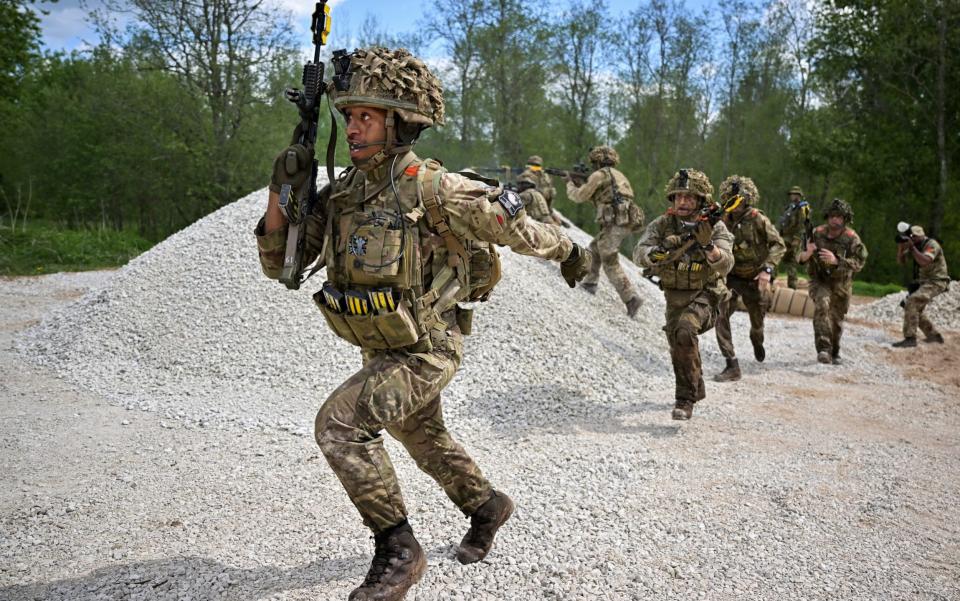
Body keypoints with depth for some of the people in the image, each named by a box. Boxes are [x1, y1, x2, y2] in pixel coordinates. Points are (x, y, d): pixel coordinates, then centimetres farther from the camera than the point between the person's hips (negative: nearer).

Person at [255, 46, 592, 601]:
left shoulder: (429, 188, -24)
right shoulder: (341, 194, -2)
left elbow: (513, 224, -11)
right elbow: (280, 263, 0)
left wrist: (569, 252, 3)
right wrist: (280, 196, -15)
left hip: (429, 350, -8)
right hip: (385, 350, 8)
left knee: (340, 422, -23)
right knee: (424, 438, 25)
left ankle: (398, 550, -7)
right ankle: (487, 507, 52)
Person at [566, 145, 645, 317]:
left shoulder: (599, 175, -3)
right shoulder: (617, 175, 24)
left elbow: (579, 196, 3)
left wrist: (570, 183, 21)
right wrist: (581, 183, 29)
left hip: (614, 224, -9)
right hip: (625, 222, 9)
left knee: (611, 265, -7)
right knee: (595, 249, 26)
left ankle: (631, 298, -17)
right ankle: (590, 282, 35)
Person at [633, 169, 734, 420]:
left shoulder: (715, 227, -13)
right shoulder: (662, 224, -7)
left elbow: (725, 265, -26)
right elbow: (639, 253, -19)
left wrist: (707, 244, -44)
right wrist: (655, 253, -42)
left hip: (704, 294, -4)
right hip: (674, 296, 4)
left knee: (684, 331, -29)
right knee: (678, 347, 11)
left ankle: (686, 398, -18)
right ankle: (696, 388, 40)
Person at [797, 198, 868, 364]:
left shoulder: (851, 238, -13)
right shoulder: (817, 233, -9)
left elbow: (858, 263, -20)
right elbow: (800, 258, -3)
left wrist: (836, 260, -34)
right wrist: (807, 253, -27)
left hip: (841, 284, 1)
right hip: (819, 280, -1)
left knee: (837, 320, 11)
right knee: (822, 304, -29)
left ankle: (834, 352, 36)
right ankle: (823, 348, -32)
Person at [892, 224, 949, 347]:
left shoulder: (931, 244, -17)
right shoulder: (915, 246, 8)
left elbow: (924, 261, -33)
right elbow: (901, 261, 4)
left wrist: (912, 247, -31)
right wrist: (901, 248, -13)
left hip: (935, 283, -10)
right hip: (924, 282, 10)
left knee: (911, 303, -26)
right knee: (915, 309, 16)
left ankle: (910, 338, -27)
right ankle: (934, 335, 30)